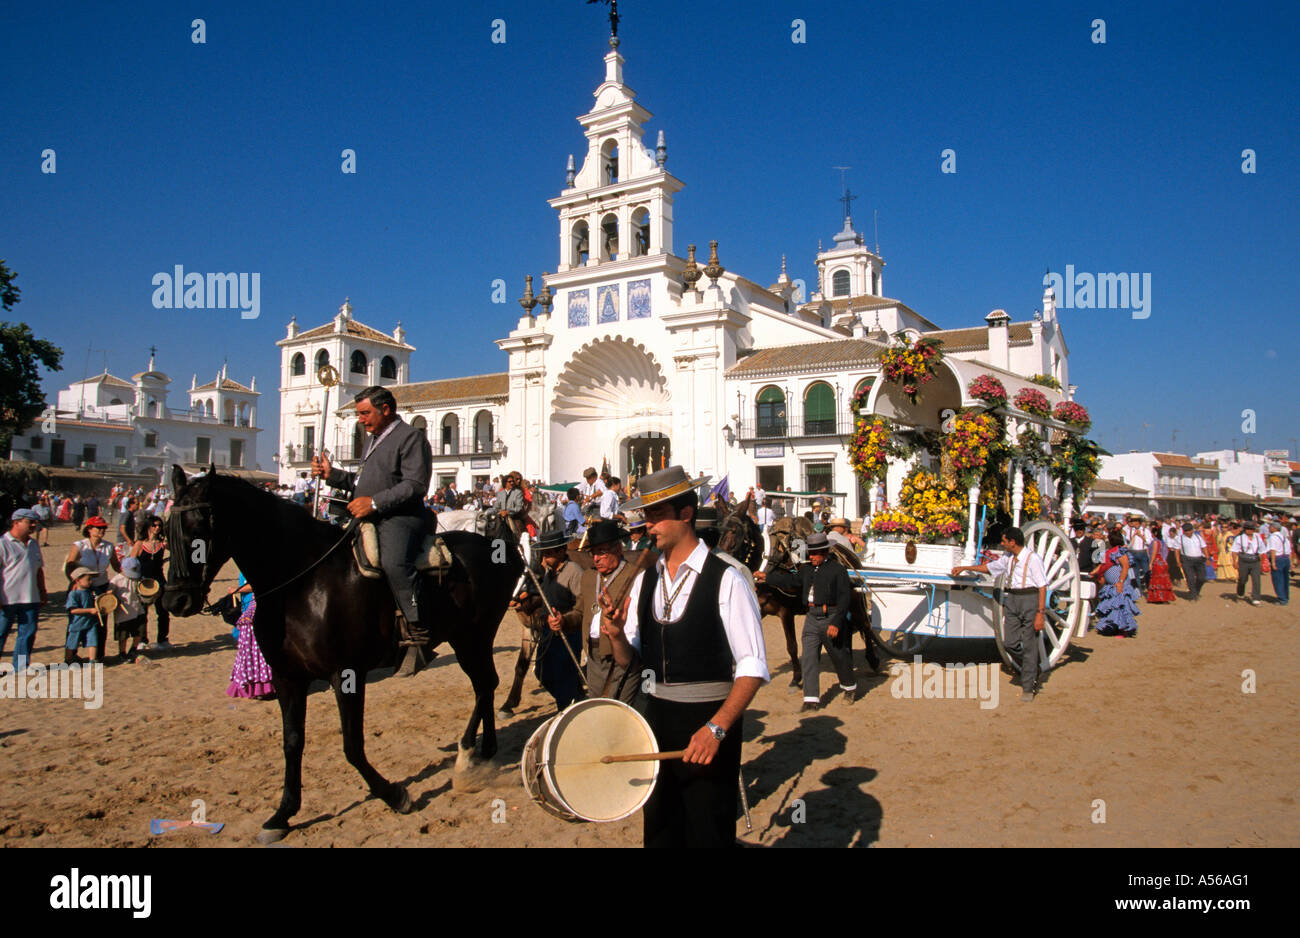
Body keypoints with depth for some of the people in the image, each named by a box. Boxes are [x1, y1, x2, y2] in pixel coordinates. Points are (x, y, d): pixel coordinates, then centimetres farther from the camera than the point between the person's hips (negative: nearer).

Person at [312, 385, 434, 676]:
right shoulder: (375, 439, 27)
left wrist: (374, 502, -21)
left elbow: (416, 485, -16)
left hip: (399, 518, -11)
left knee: (394, 563, -36)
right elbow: (361, 482, 31)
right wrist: (331, 474, 15)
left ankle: (416, 639, -34)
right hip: (370, 519, 11)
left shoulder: (410, 437, -5)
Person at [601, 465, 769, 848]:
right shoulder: (645, 579, 4)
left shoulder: (724, 580, -15)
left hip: (709, 720, -5)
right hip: (657, 716, 6)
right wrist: (616, 634, -12)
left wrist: (716, 728, -25)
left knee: (707, 834, 7)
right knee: (658, 830, 18)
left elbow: (753, 666, -17)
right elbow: (629, 658, 9)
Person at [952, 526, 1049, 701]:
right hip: (1011, 598, 6)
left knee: (1029, 645, 0)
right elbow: (988, 567, 28)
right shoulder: (1007, 558, 11)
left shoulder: (1032, 559, -10)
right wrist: (964, 568, 33)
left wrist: (1040, 613, -17)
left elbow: (1042, 587, -12)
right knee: (1010, 642, 0)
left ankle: (1028, 687, 9)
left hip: (1029, 598, -6)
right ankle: (1032, 664, 28)